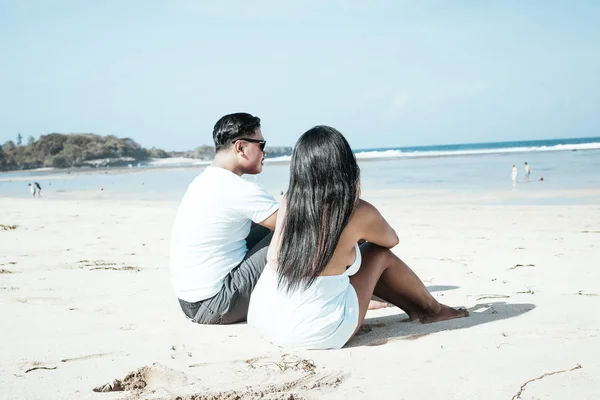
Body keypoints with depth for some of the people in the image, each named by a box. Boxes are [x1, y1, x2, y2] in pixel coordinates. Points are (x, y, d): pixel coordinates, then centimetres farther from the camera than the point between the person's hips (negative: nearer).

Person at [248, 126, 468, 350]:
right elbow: (391, 240, 13)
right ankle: (432, 310, 37)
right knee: (380, 255, 15)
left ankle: (415, 308, 42)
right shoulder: (359, 213, -11)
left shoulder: (288, 203, -1)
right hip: (318, 335, -5)